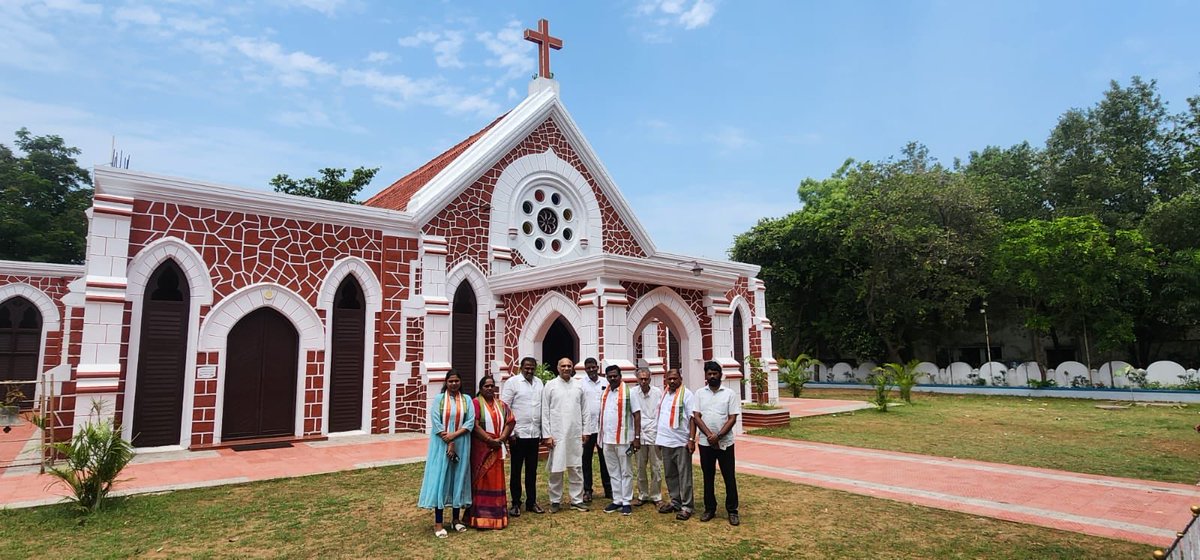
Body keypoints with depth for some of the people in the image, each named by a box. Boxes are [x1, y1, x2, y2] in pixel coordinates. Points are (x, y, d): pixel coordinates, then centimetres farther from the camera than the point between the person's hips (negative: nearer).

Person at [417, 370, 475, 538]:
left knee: (459, 478, 7)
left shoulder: (467, 400, 5)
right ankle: (438, 522, 2)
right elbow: (435, 422, -8)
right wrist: (448, 443, -14)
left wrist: (454, 435, -15)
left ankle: (456, 518, 19)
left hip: (461, 445, 2)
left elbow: (470, 422, -3)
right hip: (441, 445, -2)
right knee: (440, 479, -3)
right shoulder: (439, 399, -1)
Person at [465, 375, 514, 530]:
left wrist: (500, 439, -10)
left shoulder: (501, 405, 12)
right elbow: (475, 426, -14)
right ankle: (480, 517, 6)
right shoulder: (476, 403, -6)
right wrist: (490, 440, -16)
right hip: (480, 448, -5)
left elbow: (510, 422, 4)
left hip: (497, 449, 5)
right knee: (480, 480, 0)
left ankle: (496, 515, 16)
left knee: (496, 481, 8)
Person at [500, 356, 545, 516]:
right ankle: (515, 503, 17)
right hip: (518, 434, -4)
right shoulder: (512, 382, -5)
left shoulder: (539, 383, 9)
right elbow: (504, 407, -8)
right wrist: (510, 432, -11)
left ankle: (531, 502, 22)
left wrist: (543, 431, 7)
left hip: (535, 434, 4)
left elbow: (543, 407, 10)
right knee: (516, 470, 7)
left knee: (532, 470, 12)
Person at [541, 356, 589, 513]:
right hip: (557, 434, -2)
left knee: (576, 469, 7)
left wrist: (585, 431, 6)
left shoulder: (579, 386, 7)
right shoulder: (550, 385, -1)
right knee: (556, 469, 3)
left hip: (575, 434, 3)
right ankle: (555, 501, 15)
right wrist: (547, 435, -7)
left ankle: (577, 500, 16)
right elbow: (545, 412, -2)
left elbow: (584, 410, 10)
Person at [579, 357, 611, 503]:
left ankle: (608, 488, 18)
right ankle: (587, 490, 15)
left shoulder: (605, 383, 6)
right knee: (586, 459, 6)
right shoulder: (580, 384, -1)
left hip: (604, 426, 2)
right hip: (587, 427, -2)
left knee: (605, 458, 9)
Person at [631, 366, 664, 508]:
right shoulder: (633, 393, -1)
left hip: (654, 434, -1)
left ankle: (656, 496, 16)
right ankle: (642, 495, 23)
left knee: (656, 468, 4)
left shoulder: (658, 393, -2)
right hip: (638, 435, 1)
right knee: (640, 468, 10)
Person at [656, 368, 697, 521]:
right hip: (665, 441, 7)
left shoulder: (686, 394, -7)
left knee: (684, 476, -1)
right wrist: (659, 438, 16)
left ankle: (686, 507, 7)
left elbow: (692, 418, -11)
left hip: (681, 442, -6)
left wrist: (692, 439, -17)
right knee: (670, 475, 14)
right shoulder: (664, 394, 13)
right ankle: (675, 502, 26)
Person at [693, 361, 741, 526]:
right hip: (706, 443, 2)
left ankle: (732, 511, 14)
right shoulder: (699, 393, 4)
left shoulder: (729, 394, -1)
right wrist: (709, 435, -14)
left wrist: (718, 436, -16)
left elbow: (732, 418, -6)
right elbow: (696, 417, -2)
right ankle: (710, 509, 21)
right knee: (708, 477, 10)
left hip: (725, 442, -2)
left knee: (729, 477, 3)